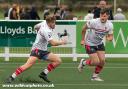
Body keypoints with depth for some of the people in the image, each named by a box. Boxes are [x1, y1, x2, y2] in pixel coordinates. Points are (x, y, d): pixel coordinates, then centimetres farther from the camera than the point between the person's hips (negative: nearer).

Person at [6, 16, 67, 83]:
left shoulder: (44, 23, 3)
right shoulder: (46, 31, -24)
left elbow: (36, 27, 21)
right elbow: (53, 43, -26)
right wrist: (61, 42, -12)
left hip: (43, 51, 10)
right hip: (37, 49, -10)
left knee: (58, 61, -1)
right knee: (28, 64, -28)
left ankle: (44, 73, 6)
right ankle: (12, 77, -23)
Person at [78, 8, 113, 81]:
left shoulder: (110, 25, -13)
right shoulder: (93, 22, -25)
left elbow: (110, 36, -3)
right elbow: (84, 29, -10)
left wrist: (109, 38, -28)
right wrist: (83, 40, -4)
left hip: (100, 44, 5)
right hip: (90, 44, -5)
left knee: (102, 61, -6)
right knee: (96, 62, -12)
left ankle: (95, 76, 17)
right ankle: (83, 62, 19)